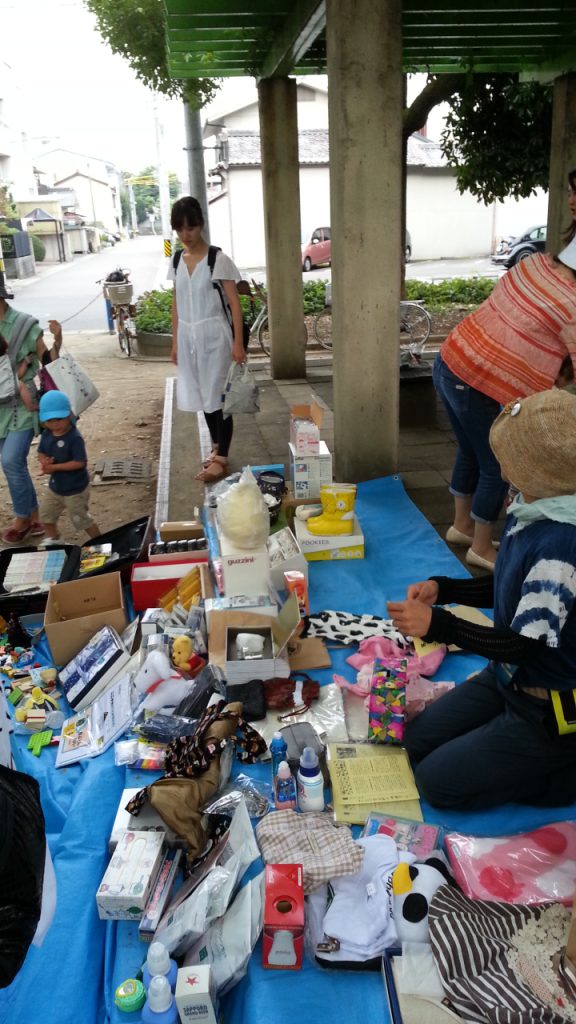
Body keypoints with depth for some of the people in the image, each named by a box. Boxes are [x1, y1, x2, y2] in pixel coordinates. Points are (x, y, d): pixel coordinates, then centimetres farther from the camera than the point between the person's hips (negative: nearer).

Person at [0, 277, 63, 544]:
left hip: (22, 406, -5)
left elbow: (48, 363, -6)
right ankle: (33, 520, 25)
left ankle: (23, 519, 6)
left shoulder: (24, 325, -12)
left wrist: (57, 341, -21)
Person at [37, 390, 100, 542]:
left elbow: (79, 462, -30)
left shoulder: (75, 437, -26)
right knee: (46, 514, 21)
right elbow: (41, 453, 6)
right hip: (55, 486, 8)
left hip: (75, 489, -8)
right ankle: (53, 541, 44)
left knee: (81, 519, 7)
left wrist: (55, 467, -29)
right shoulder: (47, 434, -4)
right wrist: (44, 462, -19)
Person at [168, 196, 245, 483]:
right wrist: (175, 341, 12)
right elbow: (176, 303, 13)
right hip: (189, 336, 6)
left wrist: (238, 342, -16)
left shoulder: (218, 259, -9)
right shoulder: (177, 261, 7)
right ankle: (217, 445, 29)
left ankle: (221, 458, 3)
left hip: (214, 335, -6)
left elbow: (234, 303, -10)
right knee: (203, 395, 13)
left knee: (219, 396, -2)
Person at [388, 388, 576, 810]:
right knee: (416, 741, 13)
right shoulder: (533, 512, -6)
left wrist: (437, 624, -30)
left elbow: (525, 645, -27)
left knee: (437, 782, -2)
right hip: (509, 680, 9)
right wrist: (442, 589, -2)